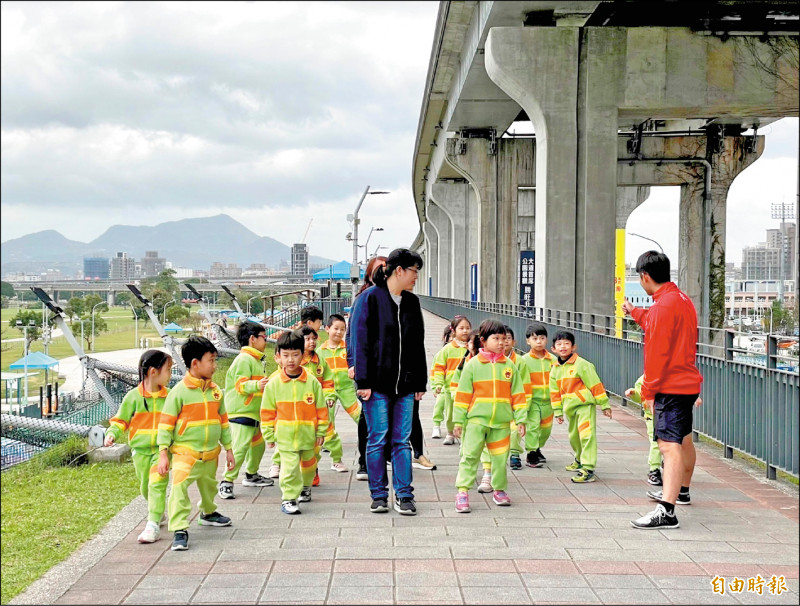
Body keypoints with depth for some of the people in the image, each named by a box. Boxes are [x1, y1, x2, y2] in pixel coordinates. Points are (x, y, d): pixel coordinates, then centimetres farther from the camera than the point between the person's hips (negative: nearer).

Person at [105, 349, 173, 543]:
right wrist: (112, 433, -15)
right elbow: (121, 420, 2)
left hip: (162, 448, -1)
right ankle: (158, 511, 40)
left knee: (157, 484, -15)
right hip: (140, 449, 1)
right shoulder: (133, 396, -4)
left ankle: (153, 525, -15)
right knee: (145, 488, 11)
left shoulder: (169, 396, 2)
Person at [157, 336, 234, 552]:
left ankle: (209, 513, 49)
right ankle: (179, 530, -17)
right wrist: (163, 453, -14)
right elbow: (166, 423, -10)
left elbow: (223, 421, 13)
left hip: (211, 453, 6)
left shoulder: (216, 391, 4)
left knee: (209, 486, 23)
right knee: (179, 487, -21)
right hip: (185, 452, -6)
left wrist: (228, 448, 15)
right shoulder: (179, 392, -13)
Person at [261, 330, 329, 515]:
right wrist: (269, 435, 2)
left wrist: (321, 432, 3)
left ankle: (305, 487, 45)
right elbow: (267, 411, 2)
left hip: (308, 435, 2)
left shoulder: (312, 382, -4)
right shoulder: (273, 384, -4)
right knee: (289, 467, -12)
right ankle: (288, 498, -3)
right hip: (285, 435, -2)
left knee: (308, 463, 20)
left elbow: (321, 408, 2)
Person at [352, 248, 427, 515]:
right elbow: (360, 341, -7)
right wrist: (363, 381, -12)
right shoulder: (370, 298, -5)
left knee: (402, 440, 5)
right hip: (378, 383, -4)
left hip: (405, 383, 5)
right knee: (377, 439, 2)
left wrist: (420, 383, 12)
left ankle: (403, 496, 9)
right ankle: (379, 496, 12)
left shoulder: (412, 302, 12)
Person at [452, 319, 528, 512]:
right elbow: (463, 394, 2)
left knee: (500, 458, 9)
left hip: (502, 421, 3)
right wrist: (458, 420, -1)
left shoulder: (510, 366, 7)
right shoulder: (473, 365, 0)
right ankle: (462, 491, -6)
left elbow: (518, 394, 10)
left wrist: (521, 419, 6)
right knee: (470, 455, -8)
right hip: (476, 419, -3)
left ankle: (499, 490, 25)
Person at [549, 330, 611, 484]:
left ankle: (588, 469, -19)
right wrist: (558, 411, 16)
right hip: (569, 407, 7)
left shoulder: (581, 364, -11)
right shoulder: (555, 369, 9)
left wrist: (604, 405, -7)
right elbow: (555, 392, 17)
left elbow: (595, 384, -9)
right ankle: (580, 460, 44)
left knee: (587, 435, -16)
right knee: (574, 436, 20)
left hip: (585, 404, -7)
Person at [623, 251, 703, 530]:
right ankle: (681, 491, 46)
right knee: (684, 439, 26)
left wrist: (649, 391, -16)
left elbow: (658, 352, -21)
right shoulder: (682, 299, 12)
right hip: (688, 382, 11)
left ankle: (666, 511, -27)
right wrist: (634, 312, 42)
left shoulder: (663, 305, -18)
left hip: (670, 386, -11)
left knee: (669, 445, -18)